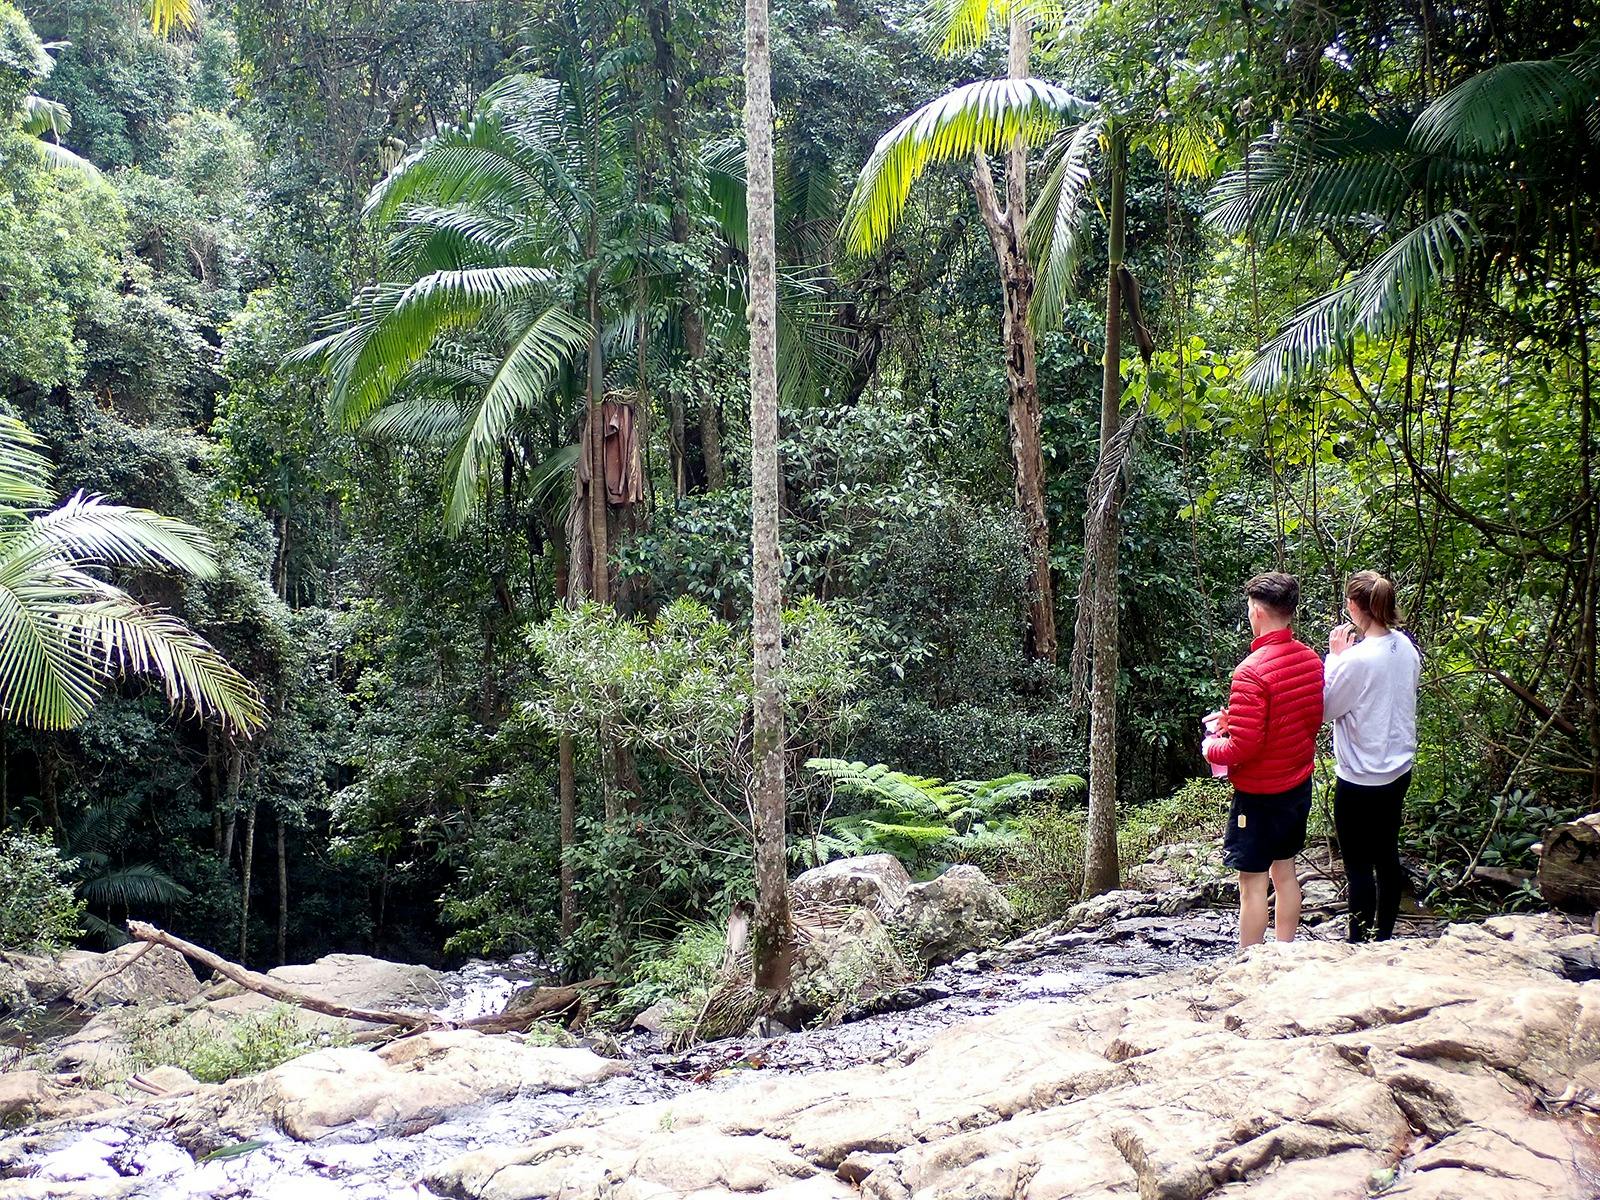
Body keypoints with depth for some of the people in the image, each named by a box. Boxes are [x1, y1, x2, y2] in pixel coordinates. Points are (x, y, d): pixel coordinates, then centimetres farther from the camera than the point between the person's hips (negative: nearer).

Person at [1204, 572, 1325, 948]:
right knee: (1284, 873, 18)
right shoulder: (1311, 660, 0)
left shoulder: (1252, 671, -25)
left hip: (1259, 794, -8)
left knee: (1252, 884, 2)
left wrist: (1211, 746, -4)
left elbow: (1242, 748, -26)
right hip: (1298, 786, 8)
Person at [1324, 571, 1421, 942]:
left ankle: (1360, 946, 11)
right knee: (1387, 856, 18)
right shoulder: (1406, 647, -2)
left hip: (1360, 779, -8)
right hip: (1398, 769, 8)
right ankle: (1383, 937, 29)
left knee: (1358, 866, 3)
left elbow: (1325, 707, -12)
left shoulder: (1357, 659, -25)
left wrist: (1335, 655, -9)